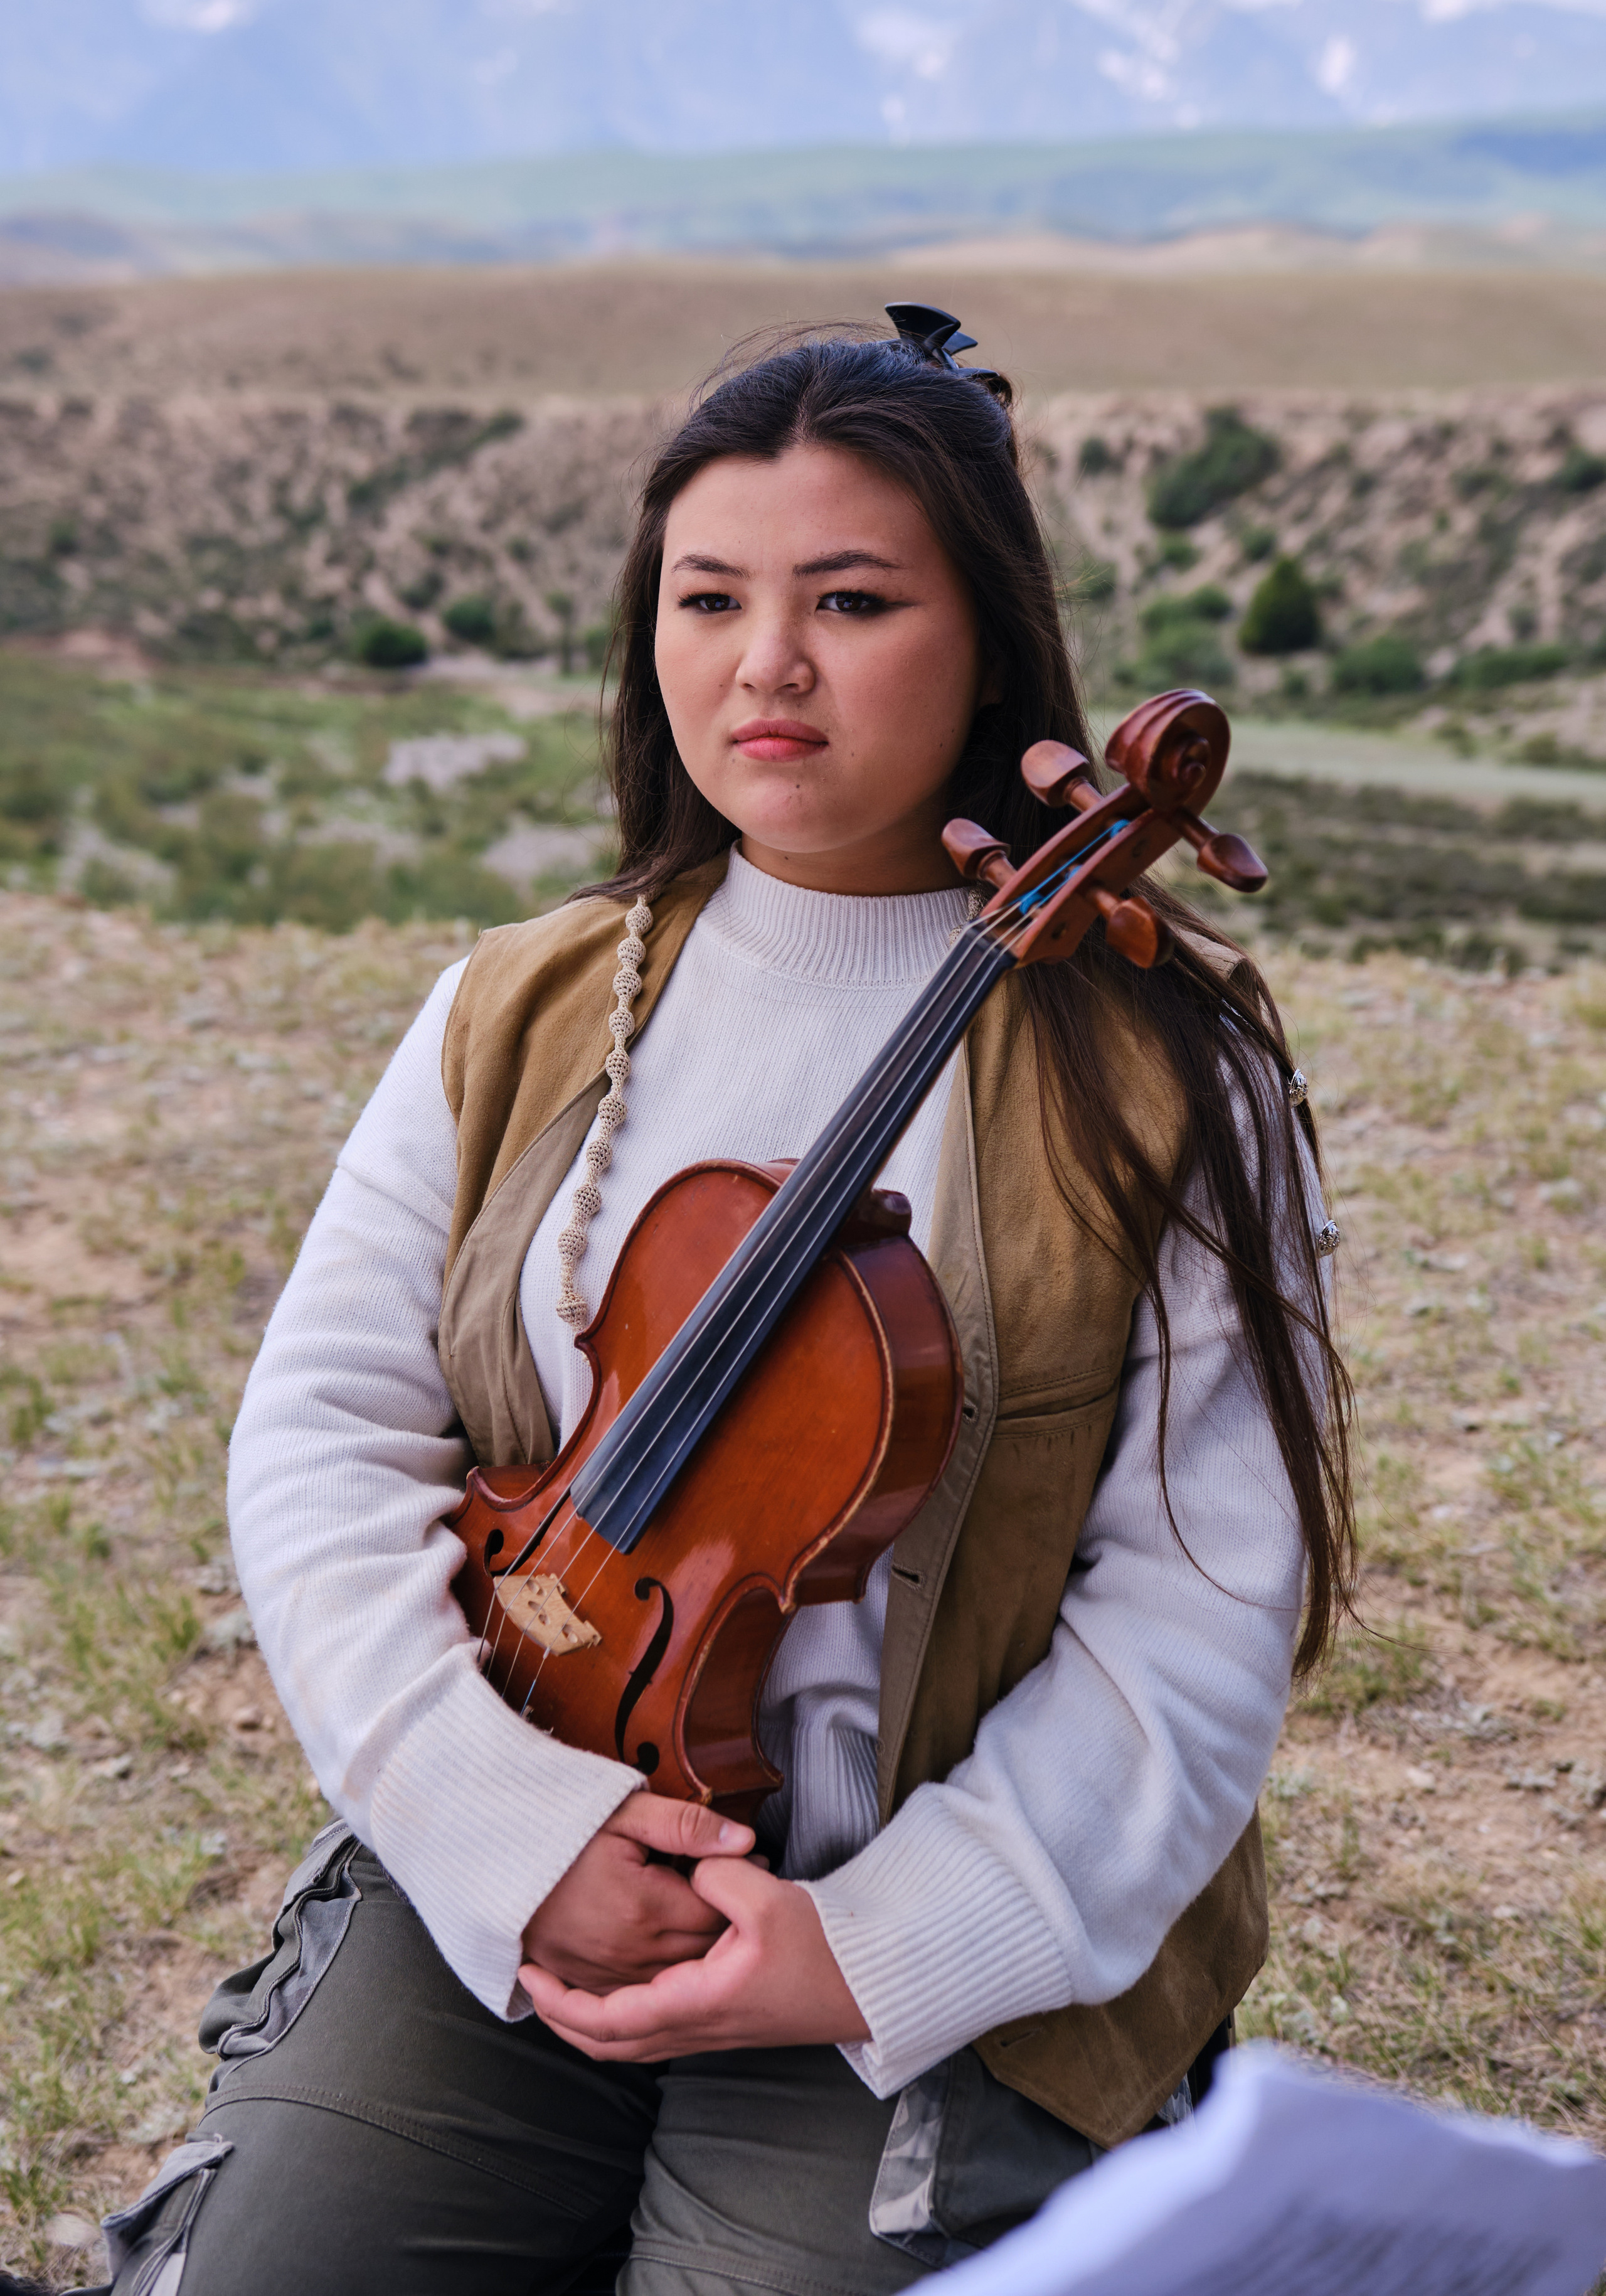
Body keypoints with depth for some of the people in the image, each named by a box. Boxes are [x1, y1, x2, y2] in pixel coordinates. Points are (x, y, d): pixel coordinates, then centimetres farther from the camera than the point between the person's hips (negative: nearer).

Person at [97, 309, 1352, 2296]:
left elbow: (1202, 1609, -9)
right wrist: (514, 1828, -14)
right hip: (497, 1895, 3)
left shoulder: (1152, 1070, -7)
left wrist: (883, 1948, -17)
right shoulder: (520, 1018, 3)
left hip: (946, 1962, -2)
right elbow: (323, 1441, -1)